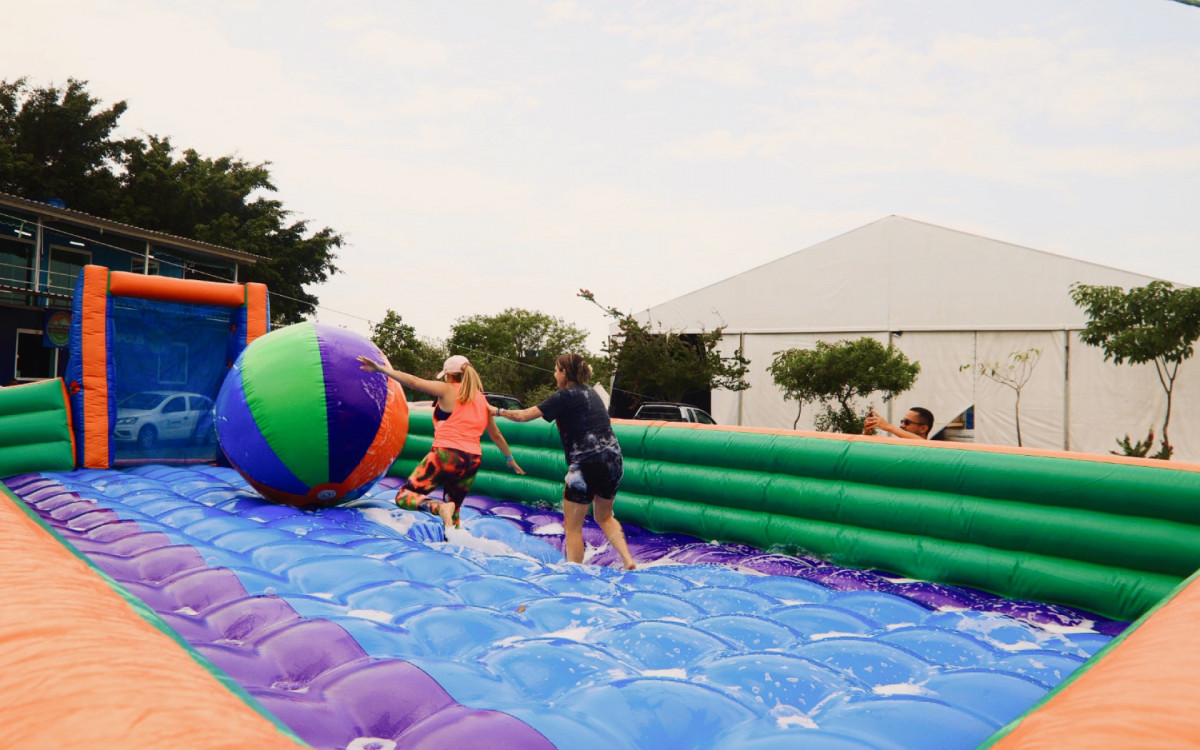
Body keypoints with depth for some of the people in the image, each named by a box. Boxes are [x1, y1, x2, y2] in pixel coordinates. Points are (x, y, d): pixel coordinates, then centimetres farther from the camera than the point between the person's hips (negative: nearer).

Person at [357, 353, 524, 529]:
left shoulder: (448, 390, 0)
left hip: (446, 455, -6)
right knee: (453, 511, 21)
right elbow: (496, 435, 24)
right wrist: (509, 458, 37)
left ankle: (438, 507, -28)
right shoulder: (481, 399, 16)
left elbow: (413, 382, -9)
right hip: (472, 460, 6)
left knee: (403, 497, -1)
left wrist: (380, 369, -6)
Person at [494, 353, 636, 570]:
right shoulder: (590, 393, 15)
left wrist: (498, 411, 10)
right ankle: (628, 560, 13)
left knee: (572, 526, 5)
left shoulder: (565, 396, -6)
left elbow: (524, 416, -5)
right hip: (613, 460, 8)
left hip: (587, 465, -7)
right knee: (604, 517, 25)